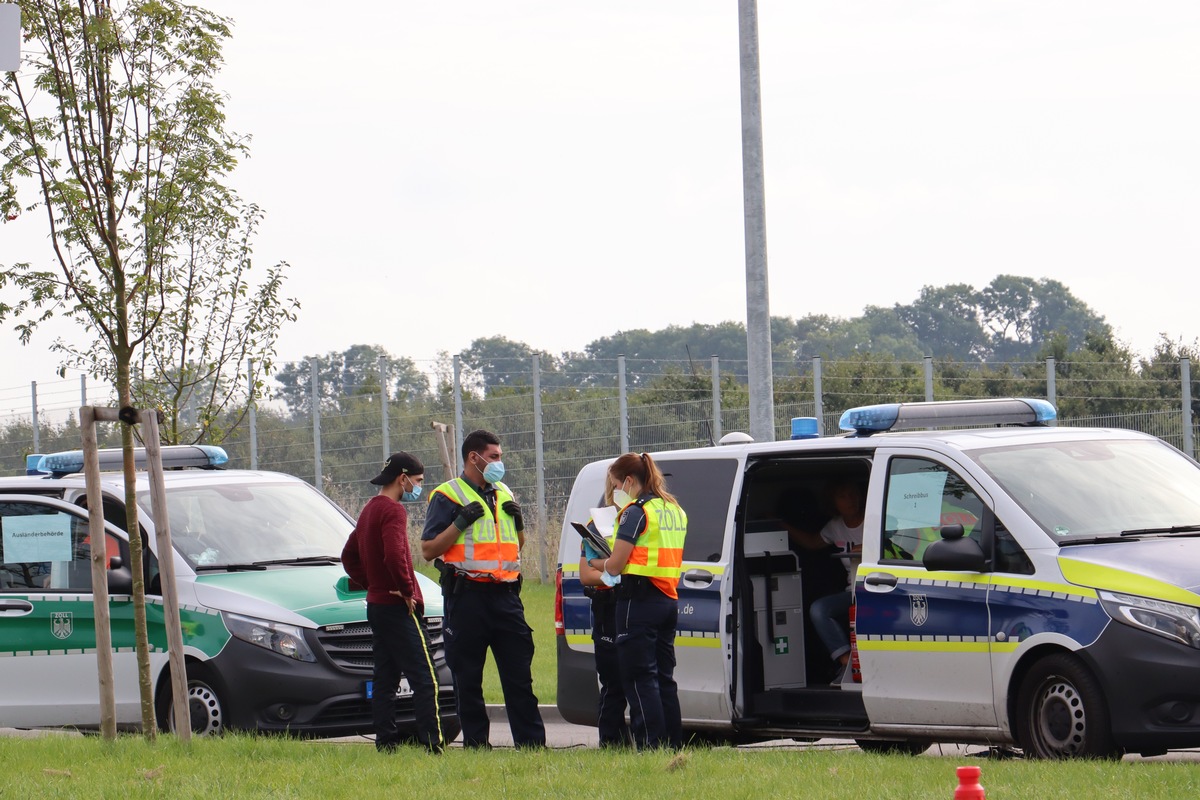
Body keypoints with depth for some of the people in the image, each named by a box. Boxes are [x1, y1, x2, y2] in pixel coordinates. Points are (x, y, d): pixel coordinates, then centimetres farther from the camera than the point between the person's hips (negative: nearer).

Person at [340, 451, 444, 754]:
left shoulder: (369, 509, 17)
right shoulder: (393, 510, -13)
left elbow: (349, 556, 26)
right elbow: (394, 555, -28)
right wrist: (407, 591, -16)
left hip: (376, 604, 10)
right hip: (399, 607, -10)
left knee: (385, 679, 11)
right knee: (425, 679, -11)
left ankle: (385, 743, 11)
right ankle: (434, 744, -17)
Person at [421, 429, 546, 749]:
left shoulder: (503, 494, 18)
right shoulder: (447, 496, -1)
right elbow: (428, 550, -6)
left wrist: (517, 520, 7)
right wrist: (460, 523, -16)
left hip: (506, 594, 5)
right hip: (468, 596, -5)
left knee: (519, 674, 2)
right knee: (467, 678, 0)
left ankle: (531, 740, 2)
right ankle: (475, 743, 6)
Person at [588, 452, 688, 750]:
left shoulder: (636, 511, -12)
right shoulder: (674, 509, 16)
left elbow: (615, 565, -13)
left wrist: (595, 561, 9)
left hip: (639, 602, -9)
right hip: (669, 599, 9)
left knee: (639, 678, -6)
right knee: (663, 677, 13)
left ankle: (651, 745, -11)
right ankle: (673, 743, 12)